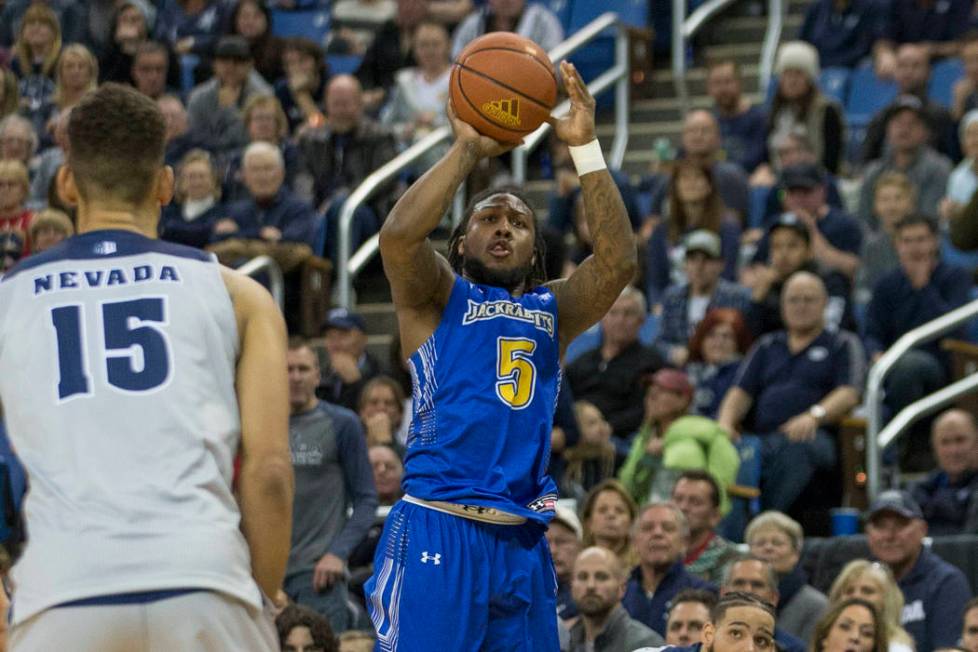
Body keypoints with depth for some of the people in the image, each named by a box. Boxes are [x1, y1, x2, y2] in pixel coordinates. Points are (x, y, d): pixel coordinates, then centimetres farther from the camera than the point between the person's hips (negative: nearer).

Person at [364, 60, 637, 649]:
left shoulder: (553, 311, 19)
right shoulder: (437, 297, 8)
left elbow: (618, 261, 2)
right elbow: (399, 234, -13)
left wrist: (586, 148, -4)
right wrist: (467, 149, -9)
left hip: (522, 541, 5)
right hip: (438, 533, -5)